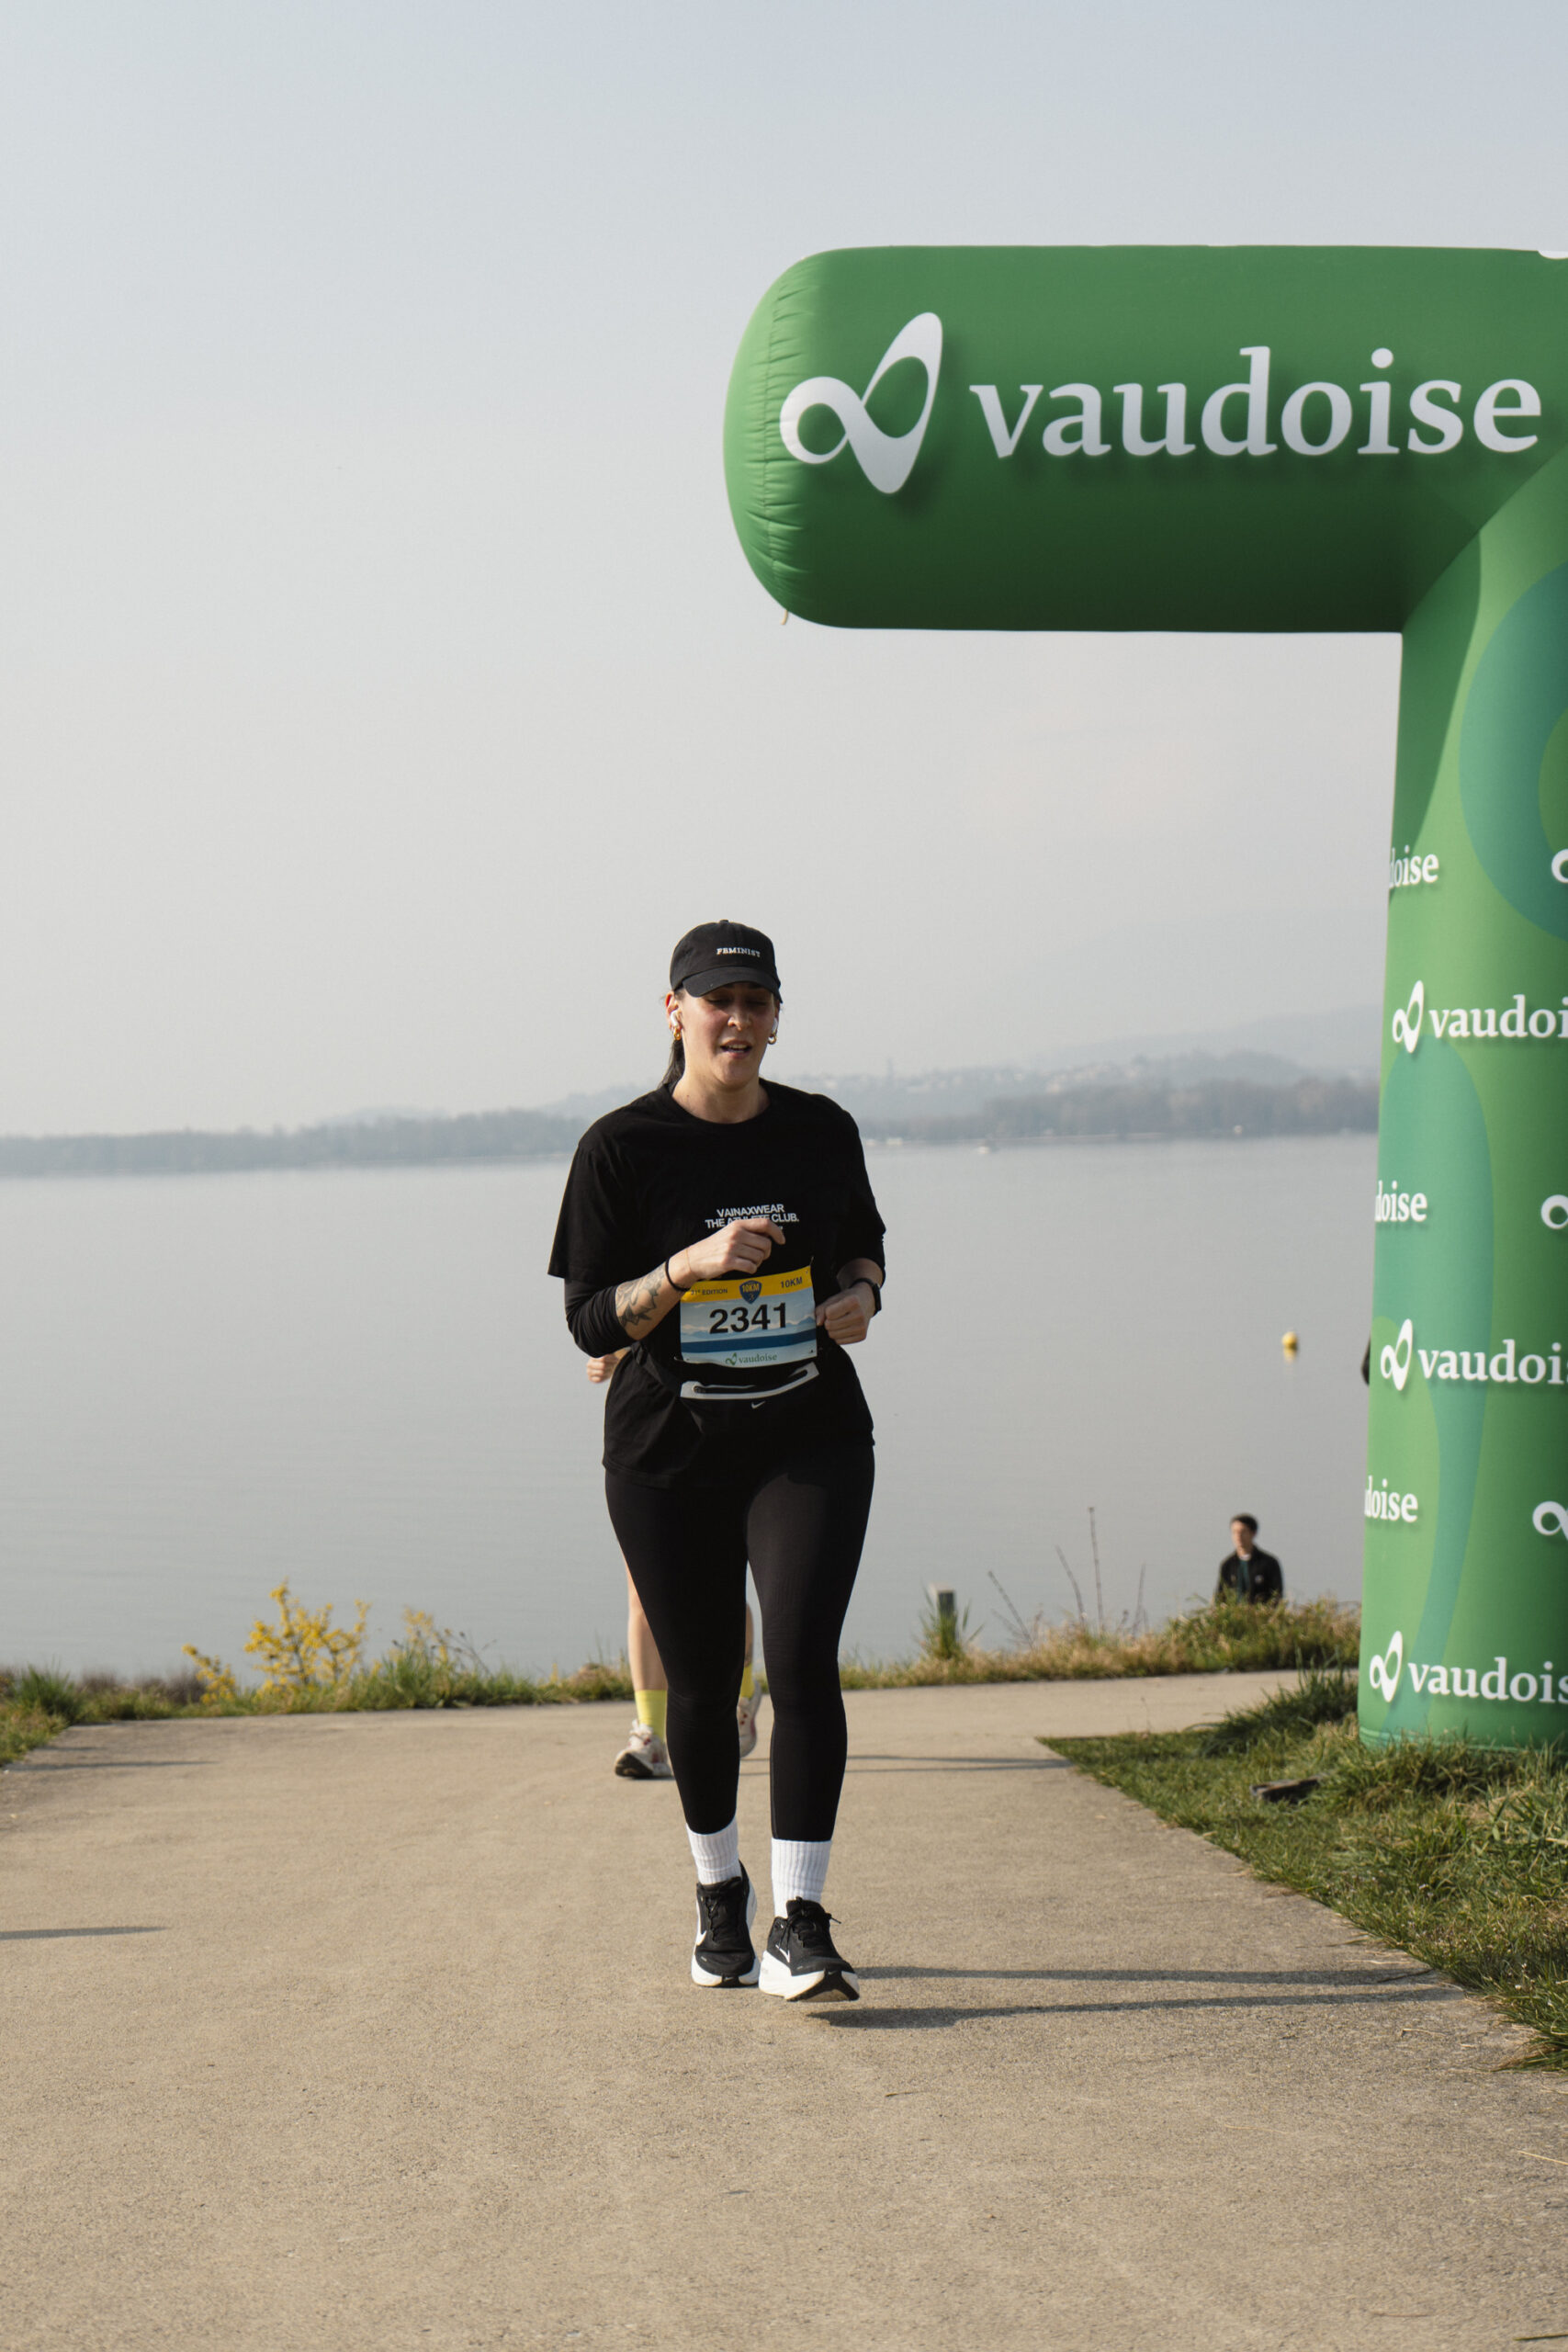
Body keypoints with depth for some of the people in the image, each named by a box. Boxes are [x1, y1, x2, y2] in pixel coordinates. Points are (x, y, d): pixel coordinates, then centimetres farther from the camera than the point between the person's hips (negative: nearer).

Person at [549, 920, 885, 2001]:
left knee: (804, 1659, -16)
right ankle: (720, 1889, 34)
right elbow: (592, 1324, -9)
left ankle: (800, 1923, -15)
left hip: (810, 1439, 1)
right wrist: (692, 1265, -25)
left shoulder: (822, 1132, 1)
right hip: (669, 1454, -1)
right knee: (703, 1682, 10)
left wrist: (860, 1292, -4)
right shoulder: (622, 1148, -7)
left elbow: (864, 1241, 19)